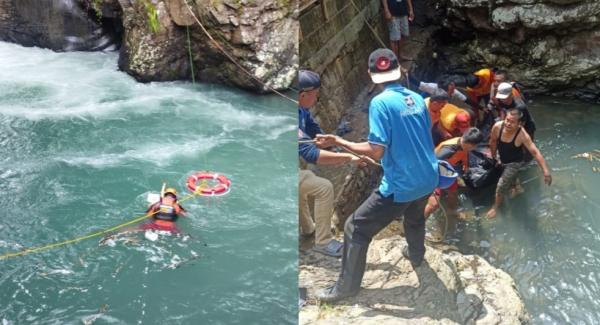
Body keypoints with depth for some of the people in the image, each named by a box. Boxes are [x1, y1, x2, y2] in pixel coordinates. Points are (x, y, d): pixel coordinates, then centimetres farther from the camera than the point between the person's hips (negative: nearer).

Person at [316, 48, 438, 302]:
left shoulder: (380, 102, -17)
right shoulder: (417, 98, 4)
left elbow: (376, 151, -21)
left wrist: (339, 142, -12)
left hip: (401, 185, -7)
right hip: (428, 178, 7)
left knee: (355, 228, 4)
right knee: (415, 217, 37)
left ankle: (346, 287, 13)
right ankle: (416, 255, 61)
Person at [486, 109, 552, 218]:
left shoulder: (522, 135, -36)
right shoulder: (497, 126, -27)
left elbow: (535, 152, -40)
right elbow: (493, 142, -7)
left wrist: (545, 171, -47)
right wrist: (493, 157, 6)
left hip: (515, 163, -4)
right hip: (502, 160, 5)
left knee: (501, 185, -6)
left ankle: (495, 206, 20)